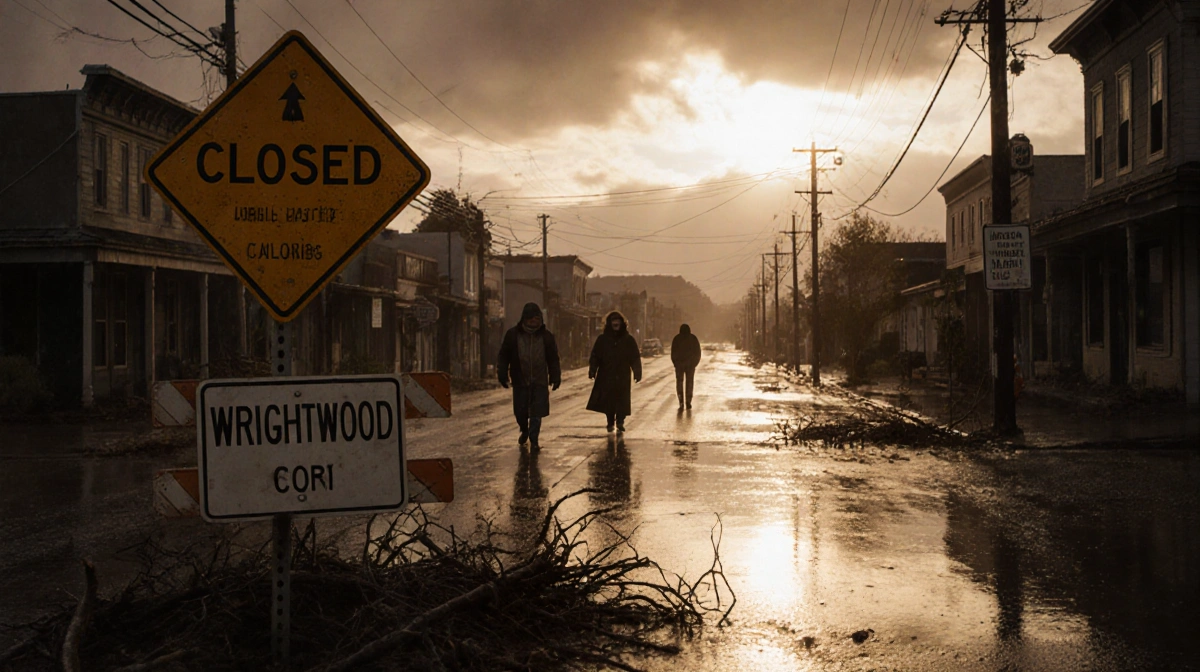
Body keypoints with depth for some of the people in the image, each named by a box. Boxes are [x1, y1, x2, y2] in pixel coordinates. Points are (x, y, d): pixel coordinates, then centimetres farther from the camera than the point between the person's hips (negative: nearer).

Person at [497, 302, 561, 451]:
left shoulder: (546, 336, 1)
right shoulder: (513, 335, -2)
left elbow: (553, 359, 8)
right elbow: (504, 356, 4)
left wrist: (555, 377, 4)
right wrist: (502, 374, -1)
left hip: (540, 382, 0)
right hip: (520, 381, 0)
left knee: (537, 413, -4)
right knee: (520, 411, 9)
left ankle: (534, 440, 6)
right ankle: (524, 431, 37)